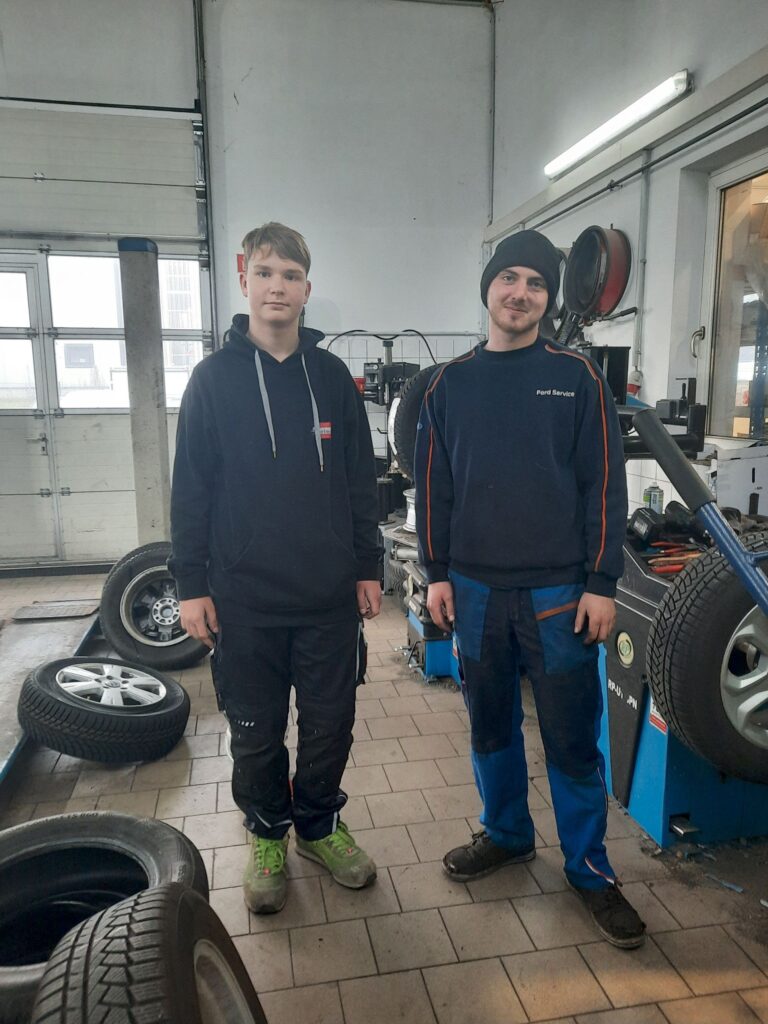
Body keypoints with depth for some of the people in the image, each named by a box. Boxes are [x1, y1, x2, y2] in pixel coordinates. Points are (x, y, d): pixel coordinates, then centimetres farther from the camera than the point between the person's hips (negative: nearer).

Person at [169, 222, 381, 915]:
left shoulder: (331, 375, 5)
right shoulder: (214, 378, -1)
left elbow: (361, 479, 8)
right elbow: (191, 487, -1)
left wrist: (368, 566, 7)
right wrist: (192, 583, -3)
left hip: (330, 596, 2)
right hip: (244, 599, -1)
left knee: (331, 725, 12)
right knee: (256, 733, 12)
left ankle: (320, 824, 36)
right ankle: (268, 835, 35)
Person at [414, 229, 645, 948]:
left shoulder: (577, 377, 0)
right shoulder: (450, 384, 6)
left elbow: (604, 484, -2)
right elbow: (433, 486, 8)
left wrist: (601, 583, -7)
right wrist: (436, 573, 3)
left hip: (560, 593, -2)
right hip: (475, 590, 3)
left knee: (572, 740, 7)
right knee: (490, 726, 16)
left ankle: (589, 867, 26)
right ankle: (505, 833, 38)